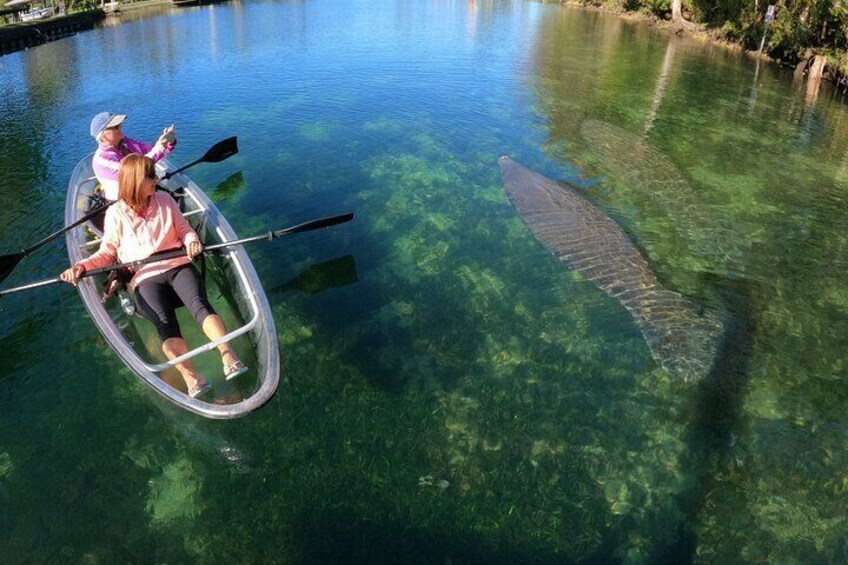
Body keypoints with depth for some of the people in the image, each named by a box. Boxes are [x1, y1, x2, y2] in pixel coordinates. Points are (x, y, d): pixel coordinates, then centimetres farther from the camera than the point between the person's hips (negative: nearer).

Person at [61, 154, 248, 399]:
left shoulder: (165, 200, 16)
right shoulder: (116, 214, 10)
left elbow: (184, 228, 19)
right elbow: (107, 253, 15)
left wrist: (191, 241, -4)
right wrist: (82, 266, -2)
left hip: (178, 267, 2)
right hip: (145, 279, -2)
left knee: (200, 304, -31)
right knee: (165, 323, -30)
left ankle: (229, 357, -47)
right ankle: (190, 378, -48)